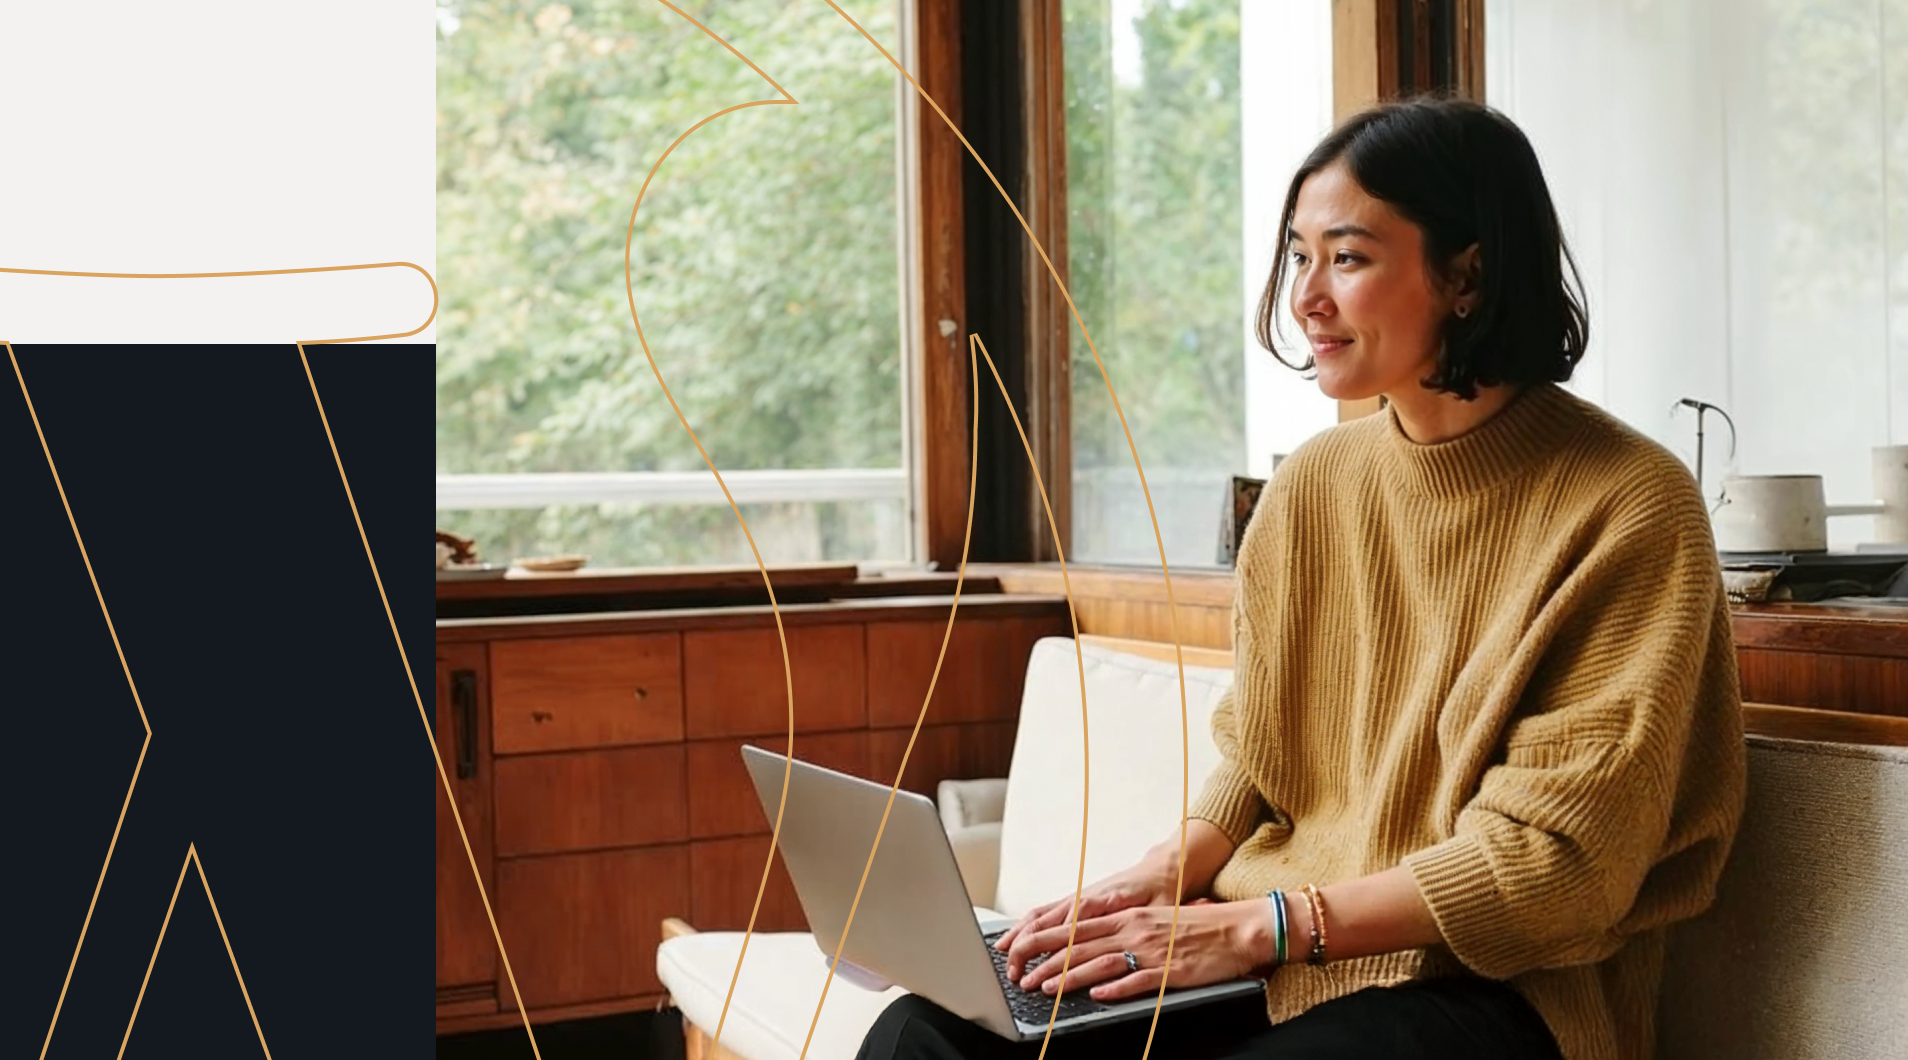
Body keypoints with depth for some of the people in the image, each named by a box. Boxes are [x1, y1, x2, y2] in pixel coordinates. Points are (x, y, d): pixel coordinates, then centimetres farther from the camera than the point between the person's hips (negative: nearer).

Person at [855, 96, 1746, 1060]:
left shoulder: (1630, 510, -10)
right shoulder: (1311, 484, 9)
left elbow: (1557, 857, -14)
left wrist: (1259, 925, -19)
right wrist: (1162, 877, -6)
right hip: (1260, 956, 6)